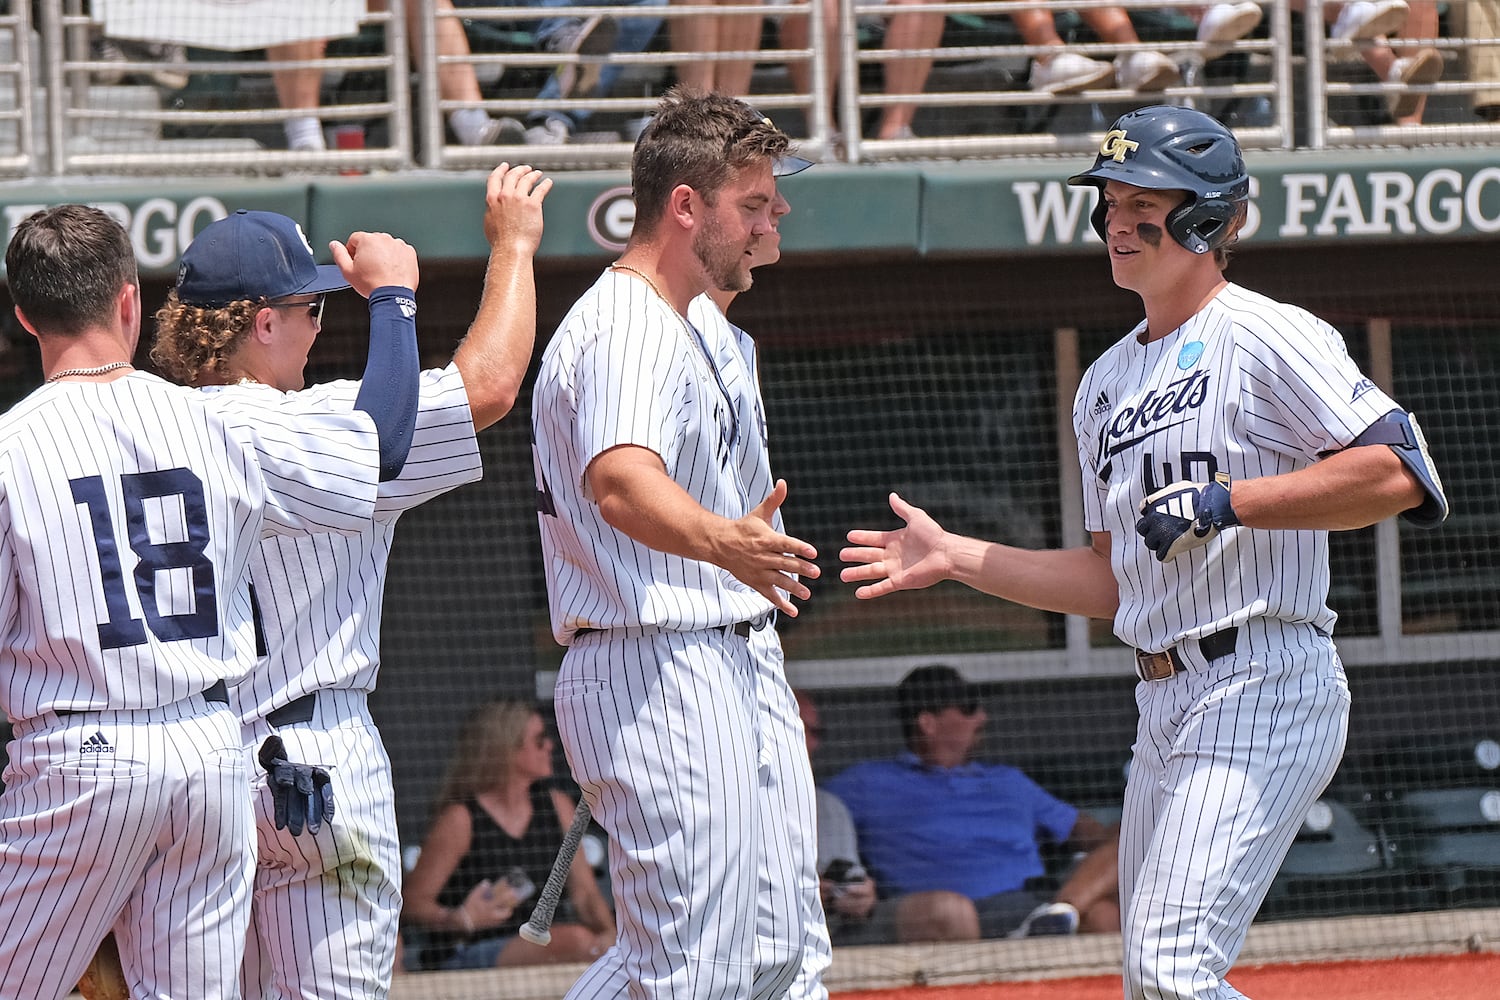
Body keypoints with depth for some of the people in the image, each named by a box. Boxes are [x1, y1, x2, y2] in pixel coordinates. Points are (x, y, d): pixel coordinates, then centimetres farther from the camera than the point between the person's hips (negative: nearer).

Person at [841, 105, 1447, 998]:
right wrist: (955, 557, 17)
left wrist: (1225, 501, -19)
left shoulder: (1266, 336, -7)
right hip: (1165, 705, 9)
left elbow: (1398, 472, -19)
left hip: (1264, 687, -9)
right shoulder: (1107, 382, 19)